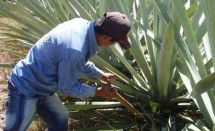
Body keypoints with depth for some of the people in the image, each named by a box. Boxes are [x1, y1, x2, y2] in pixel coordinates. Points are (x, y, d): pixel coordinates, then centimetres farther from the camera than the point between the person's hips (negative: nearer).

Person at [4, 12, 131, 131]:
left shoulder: (82, 24, -10)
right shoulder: (74, 51, -37)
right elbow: (68, 87, -19)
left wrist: (101, 74, 19)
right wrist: (98, 91, -8)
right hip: (26, 89, -9)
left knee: (60, 119, 22)